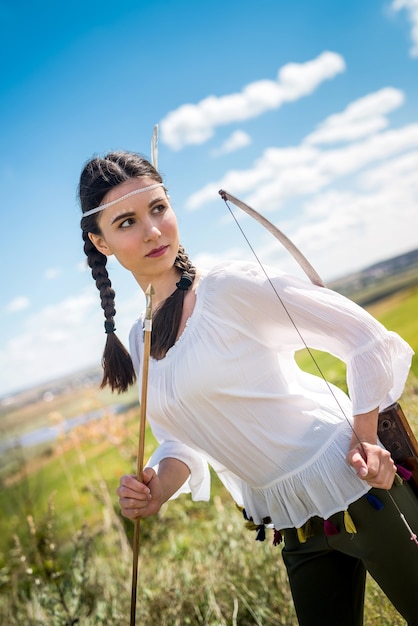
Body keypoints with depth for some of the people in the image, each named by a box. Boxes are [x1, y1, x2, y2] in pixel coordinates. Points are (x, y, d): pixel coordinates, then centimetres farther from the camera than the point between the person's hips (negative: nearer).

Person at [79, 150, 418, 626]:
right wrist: (157, 491, -8)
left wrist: (365, 440, -12)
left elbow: (366, 339, -11)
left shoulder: (229, 287, -16)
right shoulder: (139, 342, 5)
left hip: (356, 491, -6)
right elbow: (181, 440, 11)